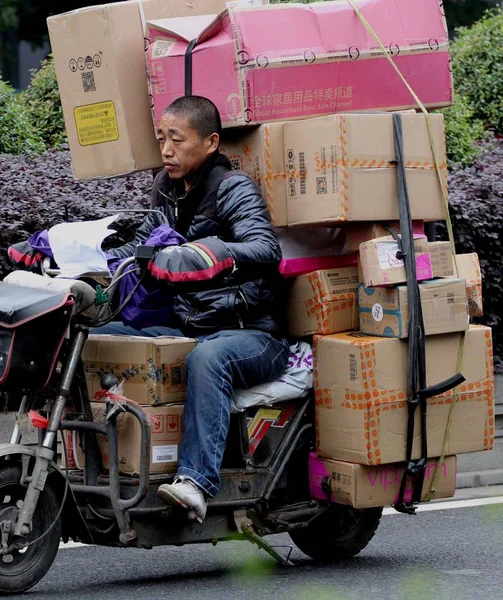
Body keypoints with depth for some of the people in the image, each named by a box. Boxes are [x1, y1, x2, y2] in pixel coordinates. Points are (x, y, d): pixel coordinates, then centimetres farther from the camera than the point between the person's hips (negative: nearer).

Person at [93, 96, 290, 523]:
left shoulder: (233, 188, -7)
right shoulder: (168, 191, 15)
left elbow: (266, 249, -25)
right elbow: (142, 248, 25)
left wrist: (212, 255, -44)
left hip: (251, 332, -7)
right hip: (185, 328, 8)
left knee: (206, 358, -40)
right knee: (94, 337, -8)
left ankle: (196, 480, -50)